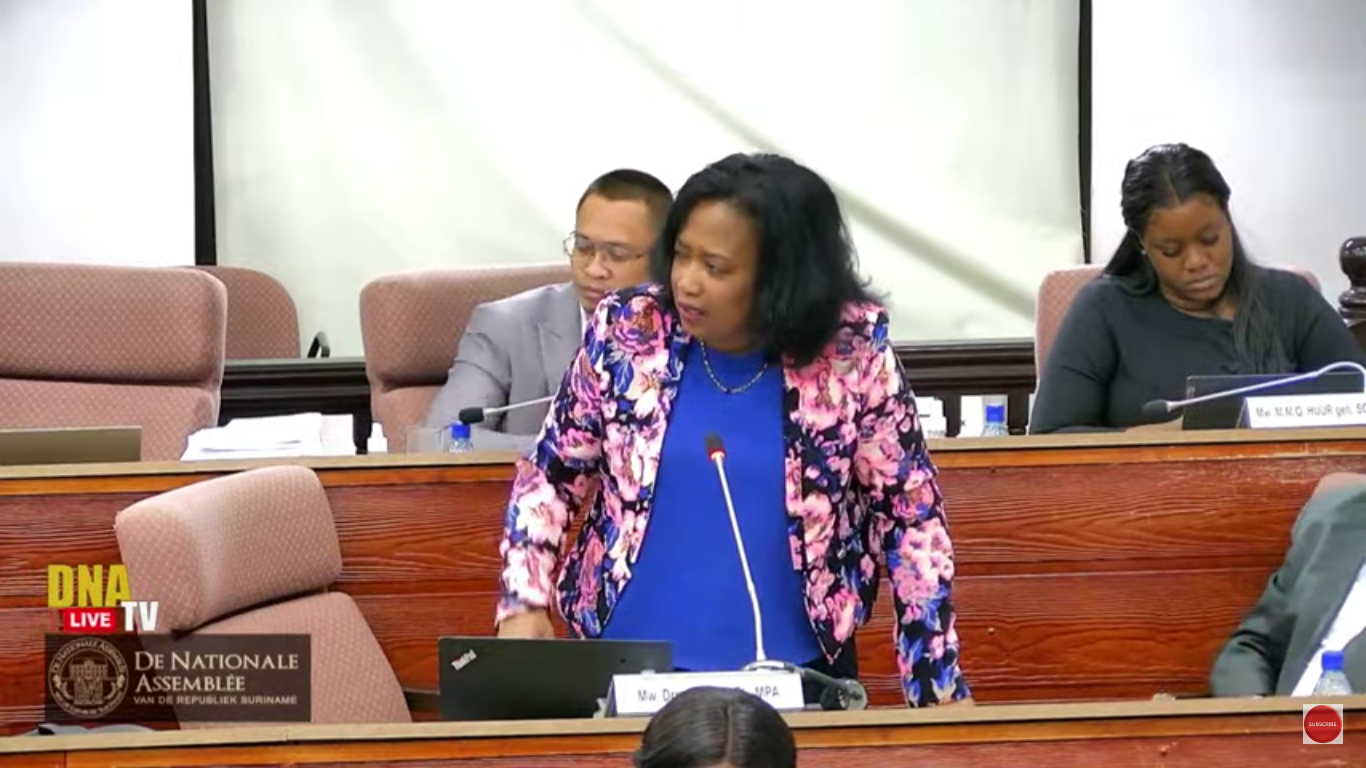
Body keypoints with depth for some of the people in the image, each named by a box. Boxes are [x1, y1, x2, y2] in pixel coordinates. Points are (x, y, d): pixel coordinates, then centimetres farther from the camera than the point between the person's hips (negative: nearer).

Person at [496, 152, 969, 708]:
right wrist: (524, 603, -6)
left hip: (792, 675, -1)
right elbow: (550, 476, 7)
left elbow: (910, 512, -1)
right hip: (628, 664, 1)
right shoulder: (627, 332, -3)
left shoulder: (851, 350, -7)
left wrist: (938, 683, -4)